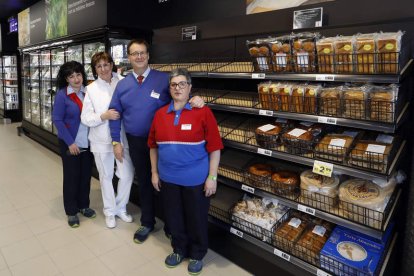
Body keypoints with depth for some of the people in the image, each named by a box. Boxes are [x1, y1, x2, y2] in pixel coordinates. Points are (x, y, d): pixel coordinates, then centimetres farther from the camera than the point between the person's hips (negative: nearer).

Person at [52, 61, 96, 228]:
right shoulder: (62, 95, -11)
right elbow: (57, 120, -12)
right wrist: (70, 142, -15)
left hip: (87, 142, 4)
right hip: (70, 143, -4)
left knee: (86, 174, 13)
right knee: (71, 176, 7)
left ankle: (83, 205, 31)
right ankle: (71, 211, 22)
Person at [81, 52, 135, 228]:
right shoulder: (92, 89, 0)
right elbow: (85, 118, -2)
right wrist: (104, 116, -17)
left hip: (123, 138, 0)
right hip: (102, 141, 0)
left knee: (127, 175, 6)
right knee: (106, 176, 12)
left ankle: (120, 207, 32)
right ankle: (109, 211, 34)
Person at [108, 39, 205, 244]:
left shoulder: (164, 79, -8)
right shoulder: (122, 84, 4)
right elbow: (115, 114, 8)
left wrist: (195, 99, -31)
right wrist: (116, 141, 4)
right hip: (136, 142, 4)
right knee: (144, 182, 17)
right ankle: (147, 223, 37)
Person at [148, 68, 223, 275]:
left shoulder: (203, 112, -11)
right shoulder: (160, 114, 2)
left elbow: (214, 147, -11)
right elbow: (153, 146, 9)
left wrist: (212, 177, -12)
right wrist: (154, 172, 8)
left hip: (196, 179, -3)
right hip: (168, 178, 4)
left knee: (197, 219, 13)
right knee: (173, 217, 19)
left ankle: (197, 255, 38)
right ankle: (179, 250, 44)